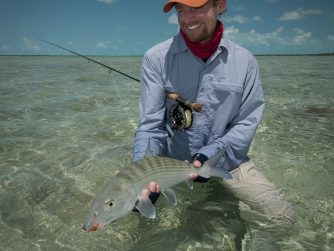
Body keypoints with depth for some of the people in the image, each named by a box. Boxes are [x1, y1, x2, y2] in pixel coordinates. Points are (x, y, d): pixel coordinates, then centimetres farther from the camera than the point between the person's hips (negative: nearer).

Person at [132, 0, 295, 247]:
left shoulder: (244, 60, -6)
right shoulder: (157, 58, -11)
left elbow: (247, 122, -5)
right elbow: (150, 124, -13)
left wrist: (211, 155, -20)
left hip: (226, 158, 1)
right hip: (172, 157, 0)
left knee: (281, 218, -12)